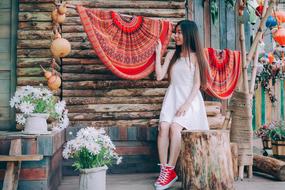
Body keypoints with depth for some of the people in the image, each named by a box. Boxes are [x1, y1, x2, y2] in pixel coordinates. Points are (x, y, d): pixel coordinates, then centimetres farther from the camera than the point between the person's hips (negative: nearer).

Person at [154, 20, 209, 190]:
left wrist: (187, 104, -16)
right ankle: (164, 170, -22)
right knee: (163, 127, -24)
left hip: (190, 99, -3)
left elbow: (197, 84, -3)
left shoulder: (196, 56, 3)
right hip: (172, 98, 4)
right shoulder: (172, 55, 16)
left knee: (175, 127, -29)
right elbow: (160, 76, 6)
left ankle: (170, 170, -23)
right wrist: (158, 53, 5)